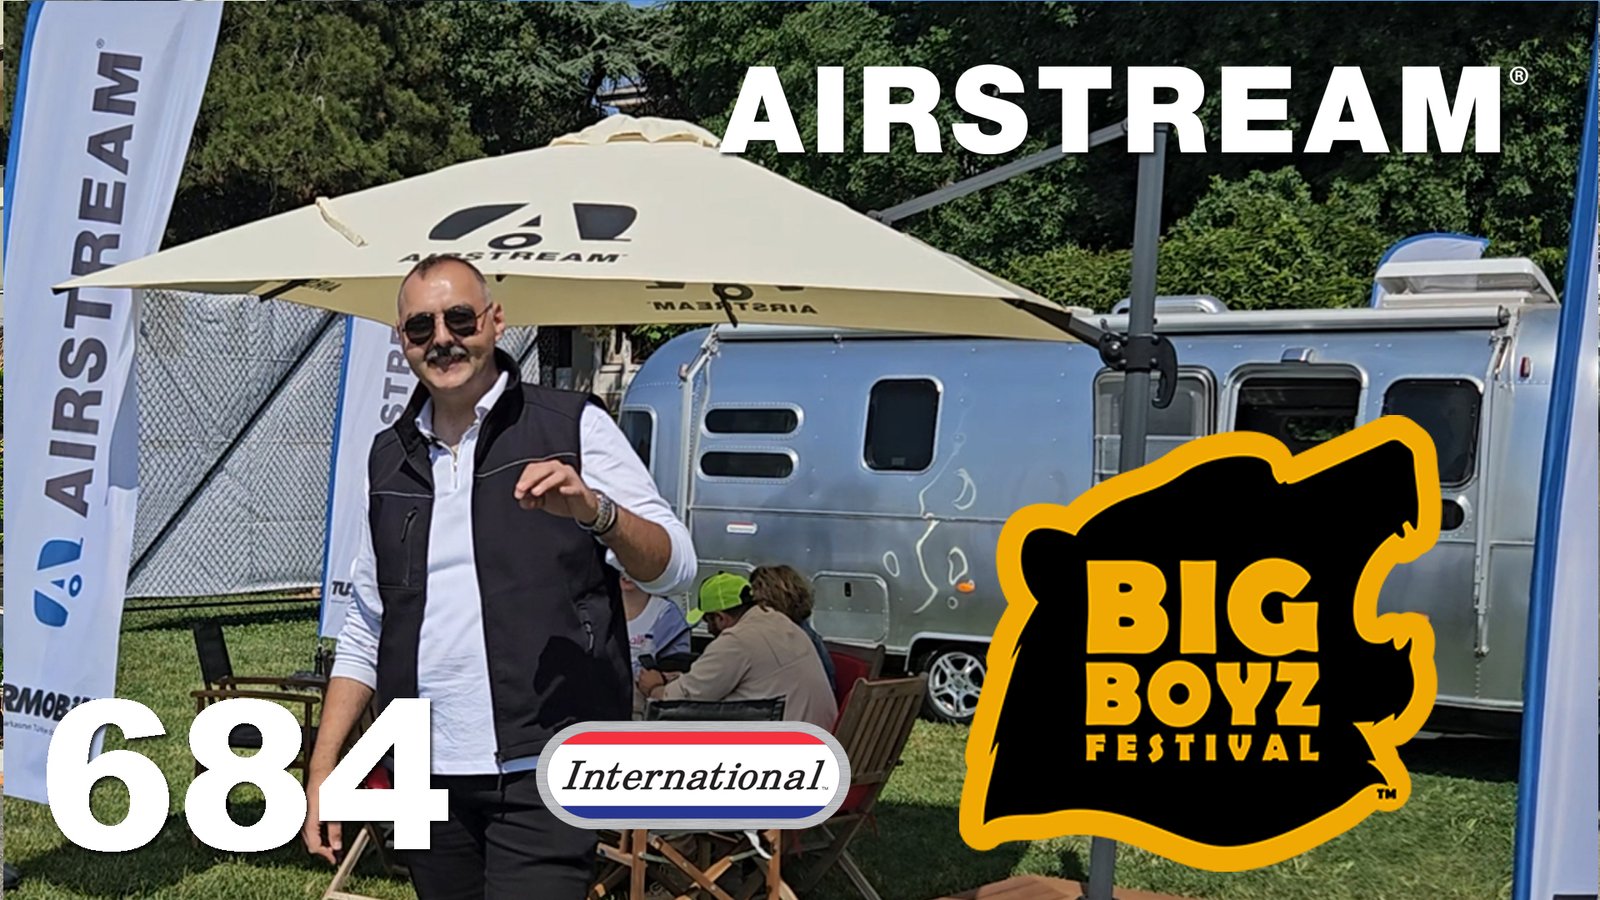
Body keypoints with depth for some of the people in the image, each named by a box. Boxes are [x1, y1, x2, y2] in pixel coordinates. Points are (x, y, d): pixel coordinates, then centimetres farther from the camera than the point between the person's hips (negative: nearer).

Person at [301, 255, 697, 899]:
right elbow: (365, 628, 20)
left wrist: (593, 509, -25)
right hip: (429, 781, 5)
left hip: (543, 772, -4)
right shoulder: (390, 459, 15)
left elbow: (673, 567, -6)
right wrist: (323, 766, 12)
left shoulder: (573, 427, 1)